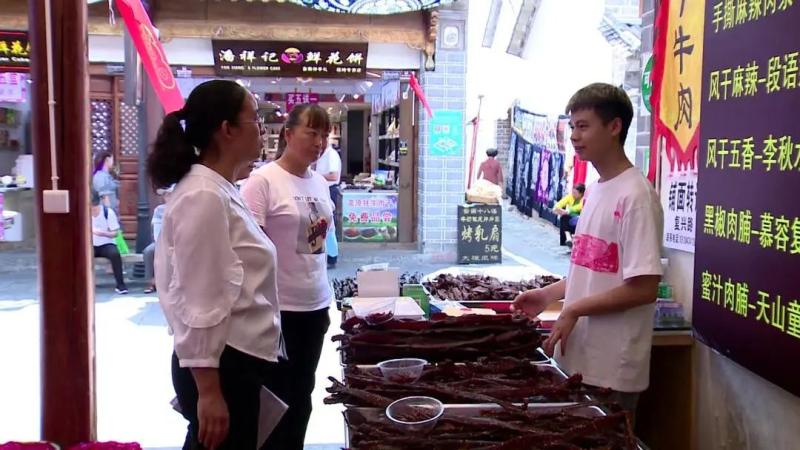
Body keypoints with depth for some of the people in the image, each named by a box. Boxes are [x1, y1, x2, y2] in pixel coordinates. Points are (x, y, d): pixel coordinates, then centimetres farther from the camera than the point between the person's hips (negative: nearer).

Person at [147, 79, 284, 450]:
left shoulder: (219, 191, 11)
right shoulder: (205, 197, -19)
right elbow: (200, 304, -23)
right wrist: (208, 391, -21)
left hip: (237, 362, 10)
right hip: (221, 367, -10)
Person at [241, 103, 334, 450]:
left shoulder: (319, 183, 9)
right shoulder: (263, 180, -12)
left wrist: (325, 301, 15)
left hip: (314, 305, 7)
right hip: (278, 307, -6)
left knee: (302, 395, 16)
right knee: (278, 397, 6)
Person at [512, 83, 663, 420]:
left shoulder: (635, 196, -17)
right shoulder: (595, 190, 10)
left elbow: (644, 288, -20)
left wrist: (574, 309, -16)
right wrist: (549, 294, 9)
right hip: (577, 358, 8)